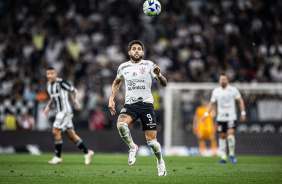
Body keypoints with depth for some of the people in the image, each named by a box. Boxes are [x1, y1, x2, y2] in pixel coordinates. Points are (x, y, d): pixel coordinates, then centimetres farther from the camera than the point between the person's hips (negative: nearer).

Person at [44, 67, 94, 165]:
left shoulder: (60, 82, -12)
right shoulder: (49, 84, 13)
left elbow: (73, 90, -9)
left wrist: (75, 99, -25)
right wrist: (48, 106, 12)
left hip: (66, 111, -8)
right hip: (60, 112, 8)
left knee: (56, 131, -12)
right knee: (71, 134, 8)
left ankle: (58, 157, -4)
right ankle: (87, 152, 17)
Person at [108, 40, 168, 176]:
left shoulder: (149, 65, 3)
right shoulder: (123, 67, 11)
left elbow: (164, 84, 0)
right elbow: (117, 82, 31)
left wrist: (158, 75, -20)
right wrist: (111, 98, 20)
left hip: (146, 105, -2)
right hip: (130, 105, 2)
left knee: (151, 141, -5)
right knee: (121, 124, -31)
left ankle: (160, 161, 25)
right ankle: (132, 147, -5)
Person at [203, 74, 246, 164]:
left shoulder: (233, 90, 1)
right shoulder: (215, 91, 8)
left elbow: (240, 101, 5)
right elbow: (212, 103, 16)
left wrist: (243, 113, -1)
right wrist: (206, 114, 6)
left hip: (231, 117, -3)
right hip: (220, 118, 3)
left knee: (230, 134, -18)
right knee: (222, 136, 2)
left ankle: (232, 154, -2)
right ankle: (223, 157, 8)